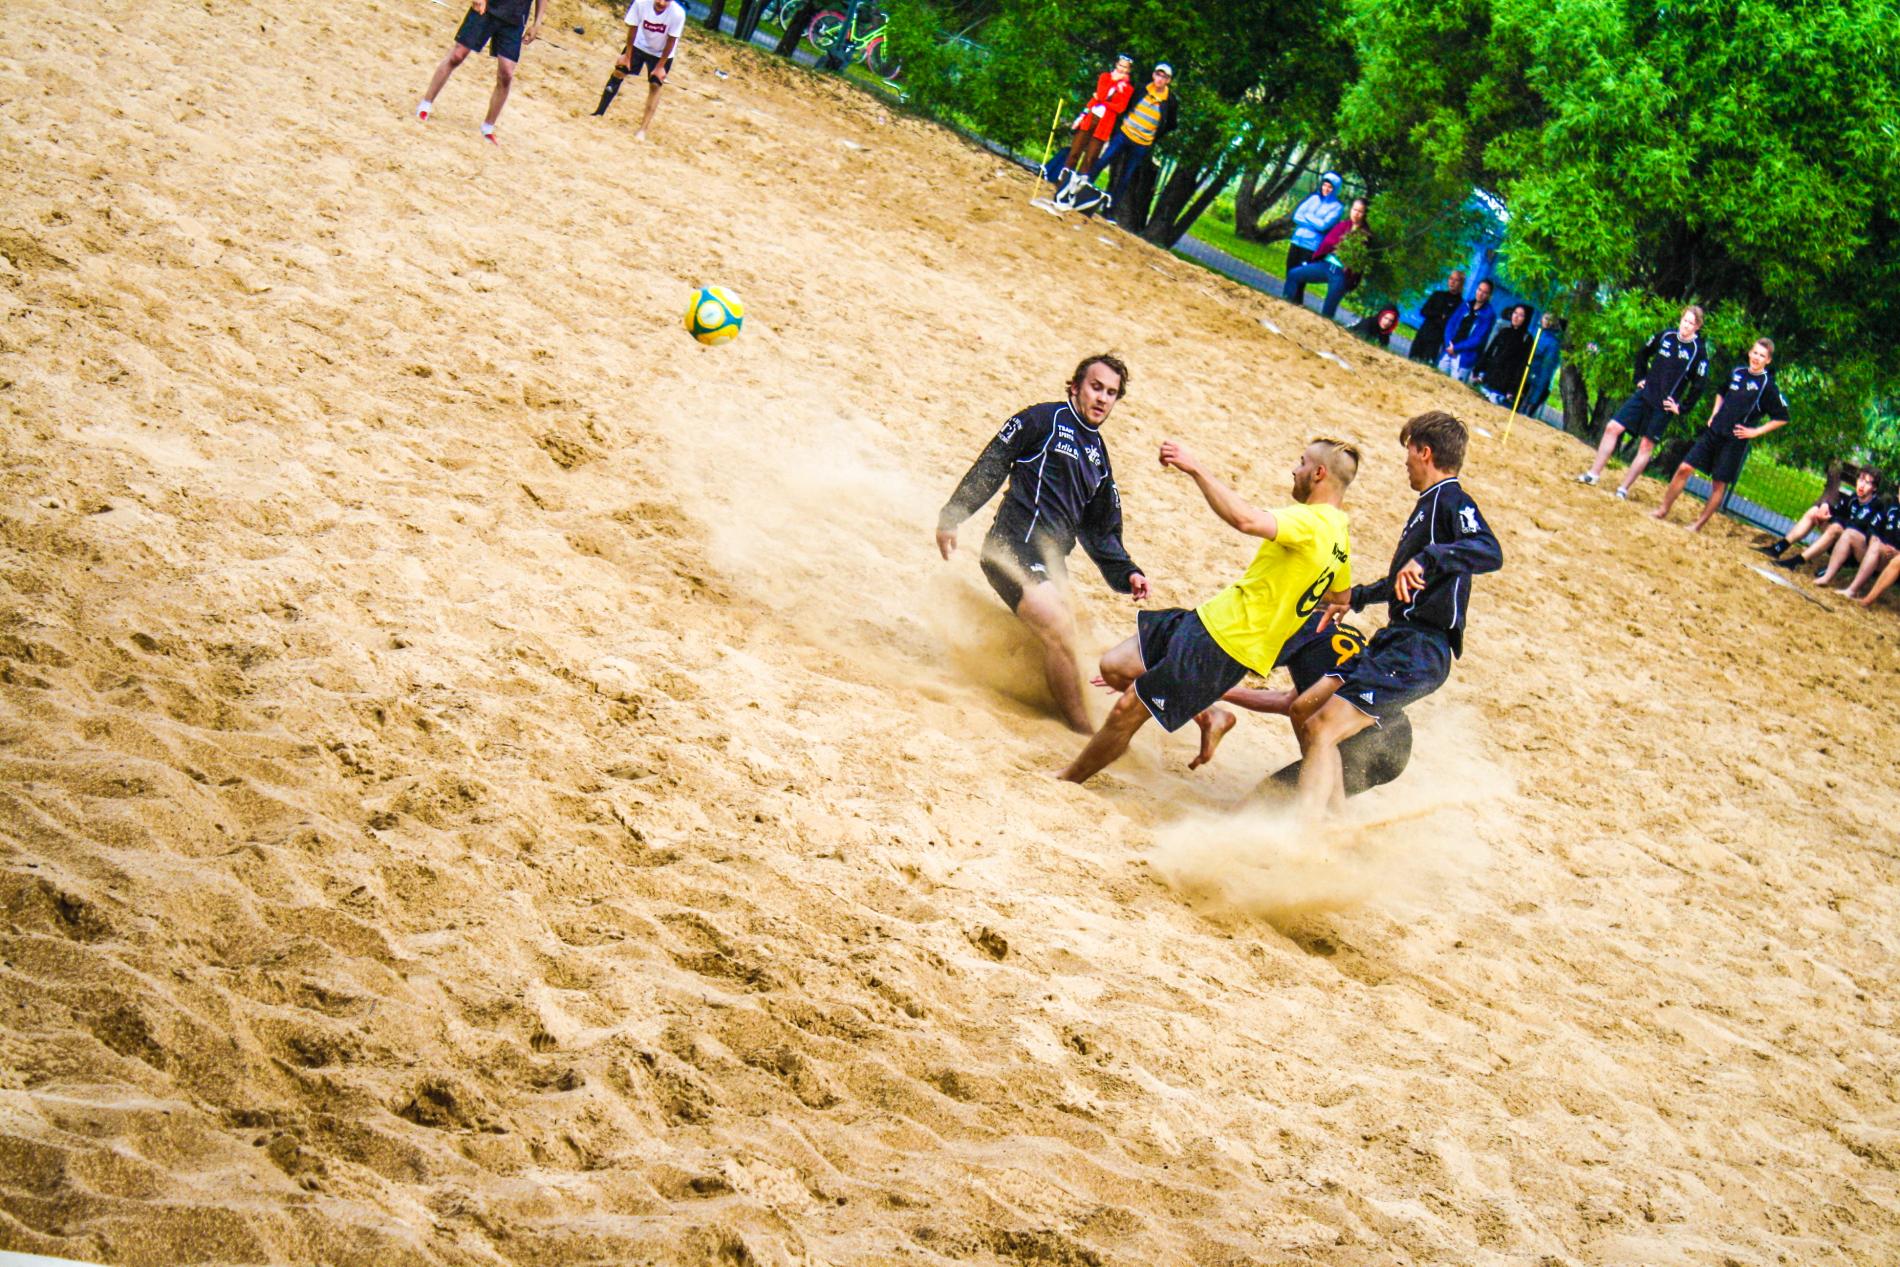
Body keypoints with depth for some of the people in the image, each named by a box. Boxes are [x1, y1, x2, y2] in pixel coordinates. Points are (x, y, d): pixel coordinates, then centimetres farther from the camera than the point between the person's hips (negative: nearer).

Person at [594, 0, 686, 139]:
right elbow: (632, 29, -18)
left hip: (661, 53, -2)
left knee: (655, 86, -3)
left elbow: (671, 41, -21)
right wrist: (627, 56, -10)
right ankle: (599, 113, 16)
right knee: (618, 72, 3)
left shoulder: (677, 13, -35)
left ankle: (643, 129, 6)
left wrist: (660, 66, -15)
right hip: (639, 44, 2)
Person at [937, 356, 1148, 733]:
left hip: (1049, 561, 9)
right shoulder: (1045, 419, 2)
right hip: (1014, 546, -9)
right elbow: (990, 466, -2)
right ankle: (1082, 731, -16)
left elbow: (1100, 532, 27)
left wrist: (1127, 574, 13)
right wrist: (951, 516, -9)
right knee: (1059, 630, -20)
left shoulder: (1098, 457, 23)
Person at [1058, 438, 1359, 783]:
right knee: (1115, 667, 10)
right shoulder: (1339, 535, 11)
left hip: (1223, 648, -10)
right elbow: (1339, 598, 28)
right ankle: (1210, 716, 16)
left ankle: (1064, 782, 11)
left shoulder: (1312, 522, -20)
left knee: (1126, 712, -4)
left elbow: (1246, 520, -39)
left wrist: (1196, 469, -36)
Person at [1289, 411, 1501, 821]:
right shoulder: (1430, 505, 22)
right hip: (1395, 641, 10)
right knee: (1304, 710, 10)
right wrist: (1354, 598, 47)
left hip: (1418, 652, -10)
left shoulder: (1452, 502, -10)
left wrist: (1427, 557, -41)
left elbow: (1490, 552, -31)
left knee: (1322, 729, -20)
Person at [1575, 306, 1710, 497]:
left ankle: (1624, 488, 3)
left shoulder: (1699, 350, -9)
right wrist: (1640, 378, 12)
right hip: (1645, 394, 4)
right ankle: (1593, 474, 5)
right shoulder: (1665, 336, 3)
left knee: (1646, 445, -2)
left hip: (1663, 406, -4)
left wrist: (1681, 408, -8)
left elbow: (1699, 385, -10)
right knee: (1613, 428, -2)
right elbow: (1643, 354, 20)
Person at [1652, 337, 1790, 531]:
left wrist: (1755, 431, -8)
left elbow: (1782, 418, -6)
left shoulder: (1767, 386, -8)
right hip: (1714, 431, 5)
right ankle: (1663, 510, 10)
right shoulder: (1736, 373, 7)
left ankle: (1698, 525, 8)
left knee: (1720, 483, -1)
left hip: (1735, 440, -5)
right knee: (1684, 468, -1)